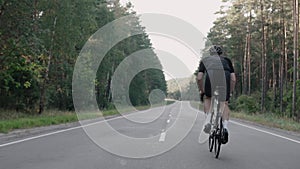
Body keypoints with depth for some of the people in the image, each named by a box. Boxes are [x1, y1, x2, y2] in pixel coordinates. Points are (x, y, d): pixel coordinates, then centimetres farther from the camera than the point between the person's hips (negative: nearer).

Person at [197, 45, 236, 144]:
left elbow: (199, 78, 18)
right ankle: (225, 127, -1)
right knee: (224, 103, 17)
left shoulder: (205, 60, 32)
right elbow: (233, 79, 23)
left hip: (211, 77, -1)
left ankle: (208, 120, 3)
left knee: (207, 98, 25)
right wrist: (230, 91, 34)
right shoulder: (226, 60, 35)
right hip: (225, 77, 1)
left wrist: (201, 90, 30)